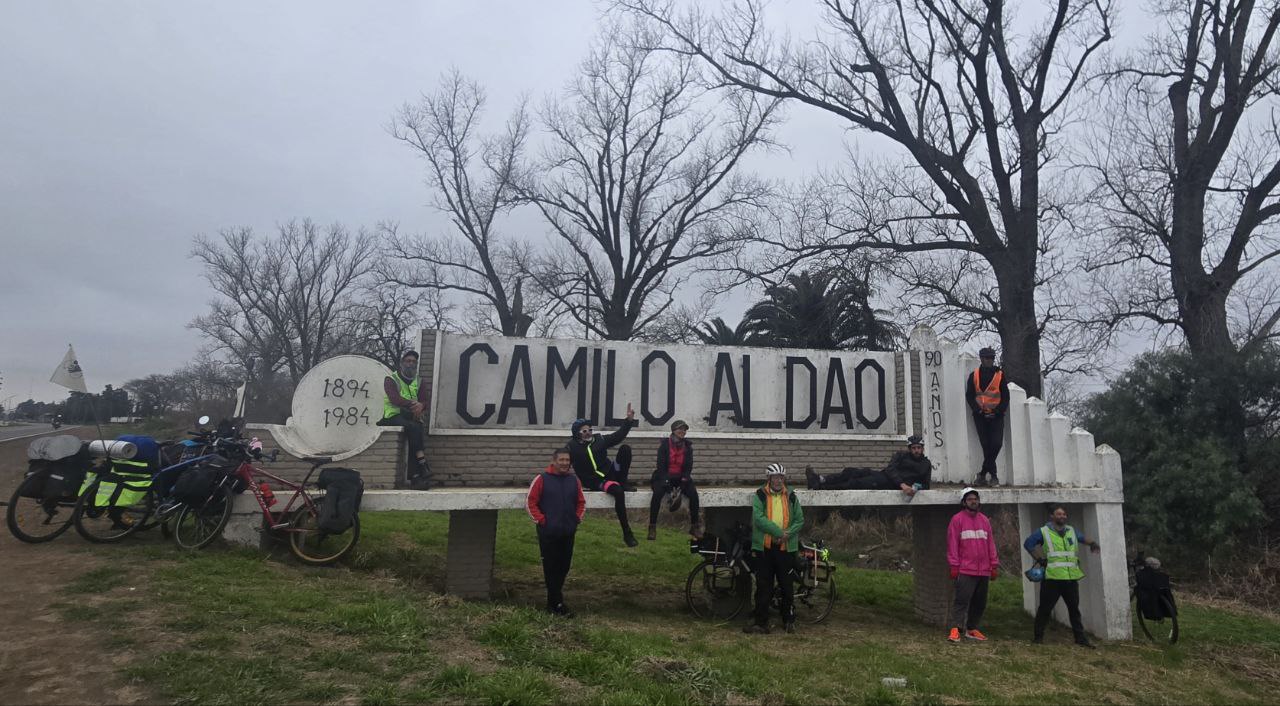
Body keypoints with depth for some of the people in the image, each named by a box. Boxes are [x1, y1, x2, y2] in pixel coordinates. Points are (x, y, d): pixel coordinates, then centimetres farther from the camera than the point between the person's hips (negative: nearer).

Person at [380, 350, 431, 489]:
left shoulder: (418, 382, 19)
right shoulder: (391, 379, 5)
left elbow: (424, 402, 6)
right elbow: (395, 399, -13)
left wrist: (420, 406, -18)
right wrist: (414, 403, -22)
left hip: (412, 416, 3)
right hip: (394, 416, -3)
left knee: (415, 430, -29)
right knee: (413, 427, -33)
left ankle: (414, 477, -32)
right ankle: (423, 465, -33)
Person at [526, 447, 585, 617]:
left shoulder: (574, 480, 6)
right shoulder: (542, 479, -7)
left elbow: (581, 502, 16)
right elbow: (531, 502, -4)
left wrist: (577, 519, 6)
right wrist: (541, 520, -8)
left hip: (568, 533, 5)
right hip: (548, 533, -4)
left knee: (564, 567, 11)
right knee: (551, 568, 0)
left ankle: (553, 600, 27)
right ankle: (557, 604, 9)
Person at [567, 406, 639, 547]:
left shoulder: (598, 439, 4)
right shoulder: (573, 447, -7)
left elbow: (617, 436, 7)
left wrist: (629, 420, -2)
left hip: (612, 472, 5)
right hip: (596, 482, -5)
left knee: (625, 448, -13)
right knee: (618, 491, -36)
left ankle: (623, 483, -7)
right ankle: (627, 533, -28)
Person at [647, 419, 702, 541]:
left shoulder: (688, 446, 3)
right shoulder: (664, 444, -6)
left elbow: (689, 467, 1)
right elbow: (661, 465, -11)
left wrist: (681, 486, -14)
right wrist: (668, 485, -21)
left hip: (681, 478, 3)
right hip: (664, 477, -3)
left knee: (693, 493, -24)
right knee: (657, 493, -33)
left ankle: (694, 526, -9)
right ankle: (652, 527, -24)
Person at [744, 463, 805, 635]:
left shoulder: (791, 497, 7)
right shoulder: (759, 496, -2)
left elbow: (800, 520, 5)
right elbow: (759, 519, -14)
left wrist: (787, 534, -11)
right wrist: (779, 532, -20)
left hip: (785, 548, 2)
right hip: (764, 548, -2)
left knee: (787, 585, 10)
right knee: (763, 587, 4)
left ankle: (789, 620, 25)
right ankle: (761, 622, 12)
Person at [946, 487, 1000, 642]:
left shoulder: (985, 520, 13)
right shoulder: (957, 519, -2)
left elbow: (991, 543, 15)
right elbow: (952, 543, -5)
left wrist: (994, 565, 11)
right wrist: (954, 566, -9)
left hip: (984, 571, 6)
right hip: (965, 570, -5)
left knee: (980, 603, 11)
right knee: (962, 600, -10)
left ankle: (971, 629, 21)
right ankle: (955, 629, -9)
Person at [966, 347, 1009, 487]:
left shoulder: (1000, 375, 5)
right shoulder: (974, 375, 5)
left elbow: (1005, 397, 4)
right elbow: (969, 396, 4)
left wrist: (997, 412, -8)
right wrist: (978, 410, -9)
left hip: (996, 416, 0)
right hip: (980, 416, 0)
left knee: (997, 444, -10)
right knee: (986, 445, -2)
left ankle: (983, 474, 3)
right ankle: (993, 476, 8)